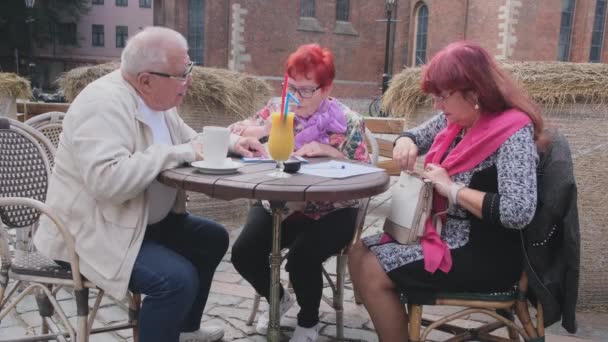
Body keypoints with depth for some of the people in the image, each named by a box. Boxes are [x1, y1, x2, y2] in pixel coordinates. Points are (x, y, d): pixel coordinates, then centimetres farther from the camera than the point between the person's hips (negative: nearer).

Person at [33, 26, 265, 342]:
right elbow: (108, 182, -38)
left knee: (213, 239, 14)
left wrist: (232, 143, -1)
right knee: (178, 279, -28)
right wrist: (176, 154, -27)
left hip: (145, 220, 10)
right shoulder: (105, 104, -25)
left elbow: (190, 141, 18)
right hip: (94, 232, -10)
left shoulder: (155, 97, 4)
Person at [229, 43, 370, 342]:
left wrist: (329, 152, -24)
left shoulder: (347, 122, -7)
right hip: (277, 207, 4)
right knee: (243, 253, -16)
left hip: (329, 214, -3)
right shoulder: (276, 109, 2)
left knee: (301, 259, -28)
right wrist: (262, 129, -20)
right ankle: (277, 298, 20)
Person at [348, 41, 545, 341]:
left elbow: (518, 212, -32)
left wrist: (453, 189, -22)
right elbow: (417, 134, 20)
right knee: (359, 253, 2)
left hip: (486, 255, -9)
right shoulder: (457, 119, 3)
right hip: (448, 234, 9)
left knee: (373, 271, -16)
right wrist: (406, 143, -5)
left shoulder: (513, 132, -20)